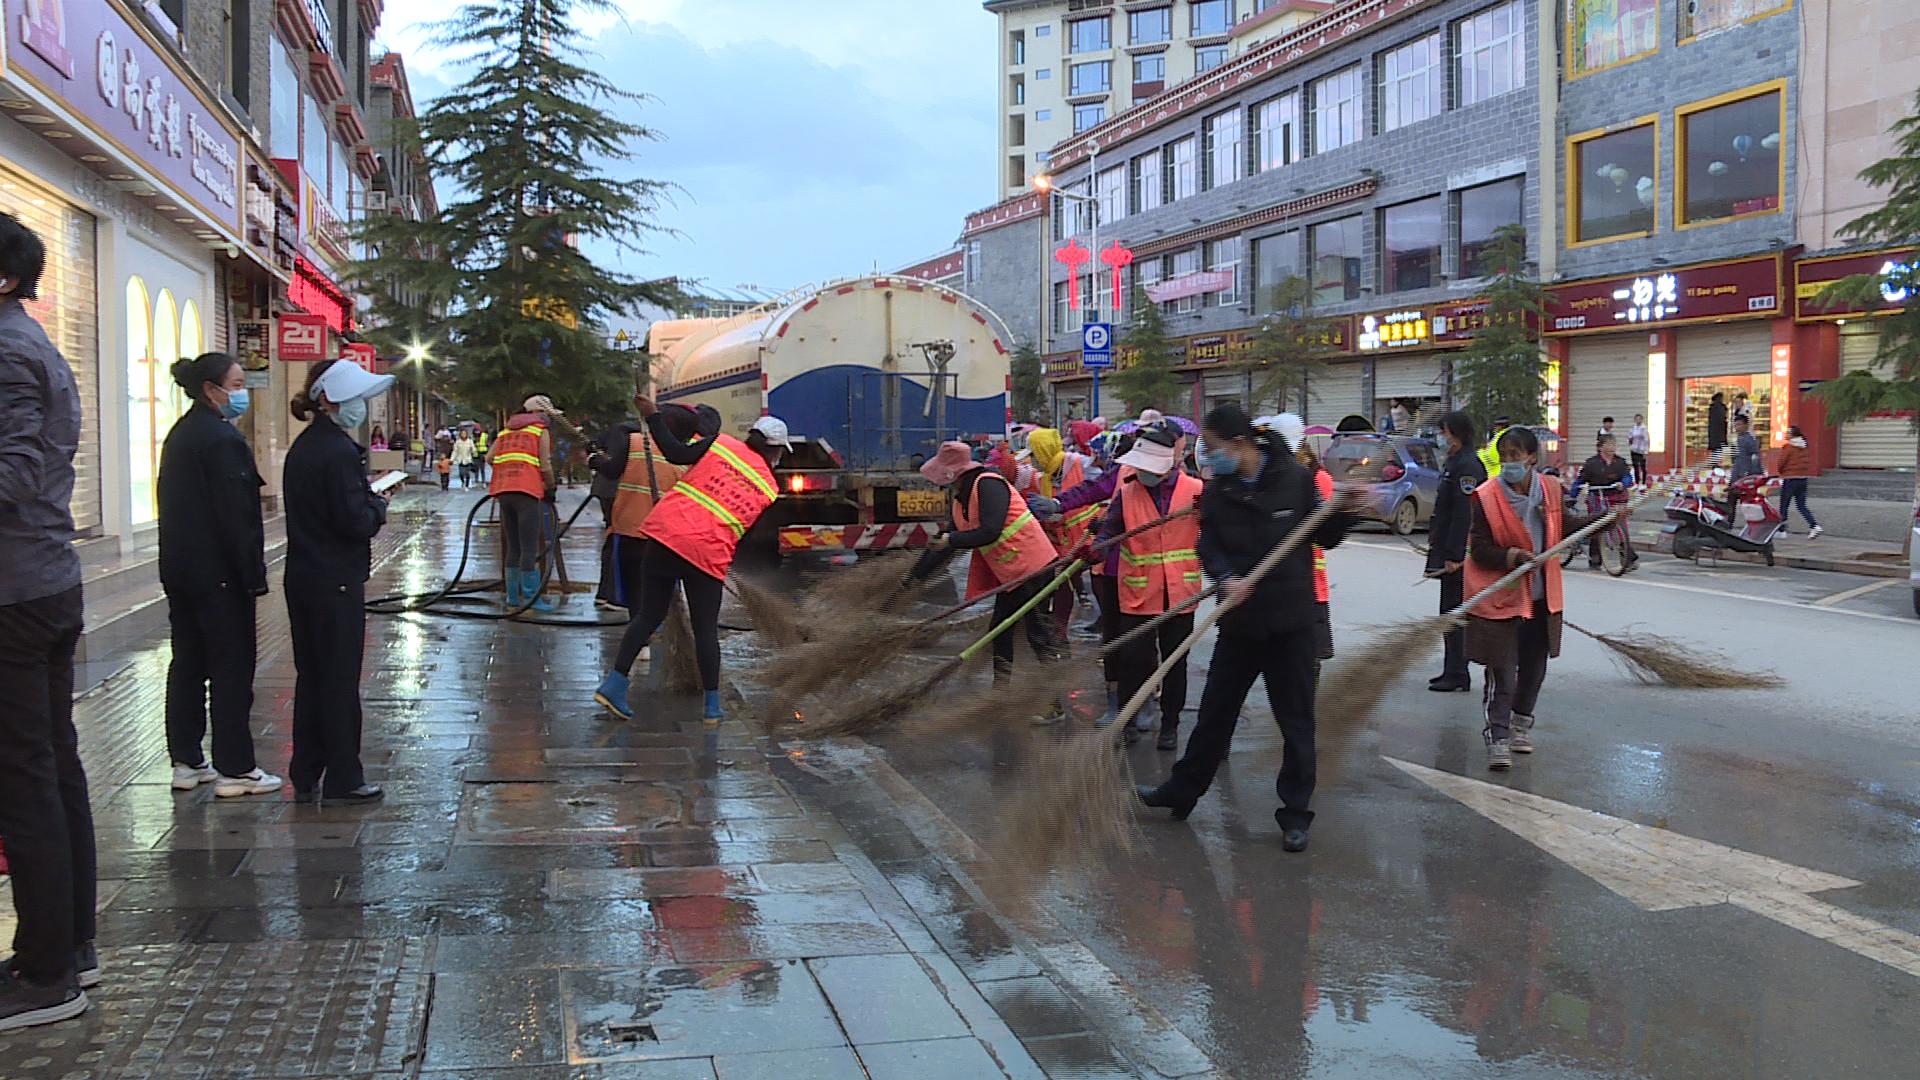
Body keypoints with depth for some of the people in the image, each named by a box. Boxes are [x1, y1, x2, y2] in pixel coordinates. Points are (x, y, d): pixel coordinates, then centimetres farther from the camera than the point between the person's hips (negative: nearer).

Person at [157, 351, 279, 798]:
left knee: (187, 664, 13)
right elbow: (236, 514, -19)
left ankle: (187, 762, 20)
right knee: (231, 668, -3)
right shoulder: (222, 438, -16)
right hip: (219, 572, -9)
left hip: (179, 570, 10)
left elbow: (173, 505, 16)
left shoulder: (180, 434, 13)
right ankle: (234, 769, 1)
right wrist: (254, 574, -15)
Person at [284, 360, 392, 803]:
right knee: (340, 680, 0)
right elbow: (355, 521, -20)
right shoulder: (338, 451, -17)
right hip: (336, 582, -9)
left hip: (302, 578, 9)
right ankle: (342, 779, 8)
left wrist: (368, 504, 8)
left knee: (310, 676, 14)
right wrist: (379, 506, -2)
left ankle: (306, 776, 21)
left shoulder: (302, 447, 12)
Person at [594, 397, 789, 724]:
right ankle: (711, 705, 17)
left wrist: (653, 416, 7)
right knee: (706, 629, 10)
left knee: (649, 614, 14)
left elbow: (676, 453, -2)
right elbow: (752, 540, 10)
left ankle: (614, 683, 11)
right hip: (708, 554, -2)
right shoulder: (769, 490, 10)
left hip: (666, 532, 2)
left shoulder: (721, 444, 7)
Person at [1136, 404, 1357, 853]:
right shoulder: (1217, 490, -1)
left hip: (1292, 619, -3)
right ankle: (1182, 790, 31)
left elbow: (1323, 538, 0)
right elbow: (1209, 546, -3)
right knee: (1215, 711, 15)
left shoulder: (1295, 479, -9)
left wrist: (1342, 510, -18)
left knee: (1296, 719, 6)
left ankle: (1295, 813, 19)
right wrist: (1227, 577, -22)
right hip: (1240, 618, 3)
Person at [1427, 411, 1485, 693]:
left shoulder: (1468, 466, -16)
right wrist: (1435, 541, 20)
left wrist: (1454, 555, -23)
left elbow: (1465, 514, -21)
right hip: (1448, 551, 10)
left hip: (1458, 554, -10)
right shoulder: (1453, 462, 15)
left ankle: (1457, 675, 0)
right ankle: (1452, 671, 22)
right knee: (1450, 612, 15)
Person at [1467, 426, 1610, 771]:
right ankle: (1498, 739, -3)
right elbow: (1479, 550, -14)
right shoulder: (1486, 497, -14)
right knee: (1502, 673, -7)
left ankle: (1521, 723, 36)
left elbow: (1565, 524, 18)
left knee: (1534, 666, 18)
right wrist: (1513, 556, -28)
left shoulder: (1550, 488, 1)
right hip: (1501, 597, -5)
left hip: (1541, 597, 6)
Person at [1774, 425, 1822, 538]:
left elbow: (1780, 465, -10)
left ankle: (1781, 530, 11)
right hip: (1804, 479, 6)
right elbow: (1810, 463, 10)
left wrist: (1782, 472, 10)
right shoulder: (1806, 447, 7)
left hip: (1790, 479, -6)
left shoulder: (1788, 447, -14)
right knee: (1802, 506, 11)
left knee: (1784, 506, 6)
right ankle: (1814, 526, -6)